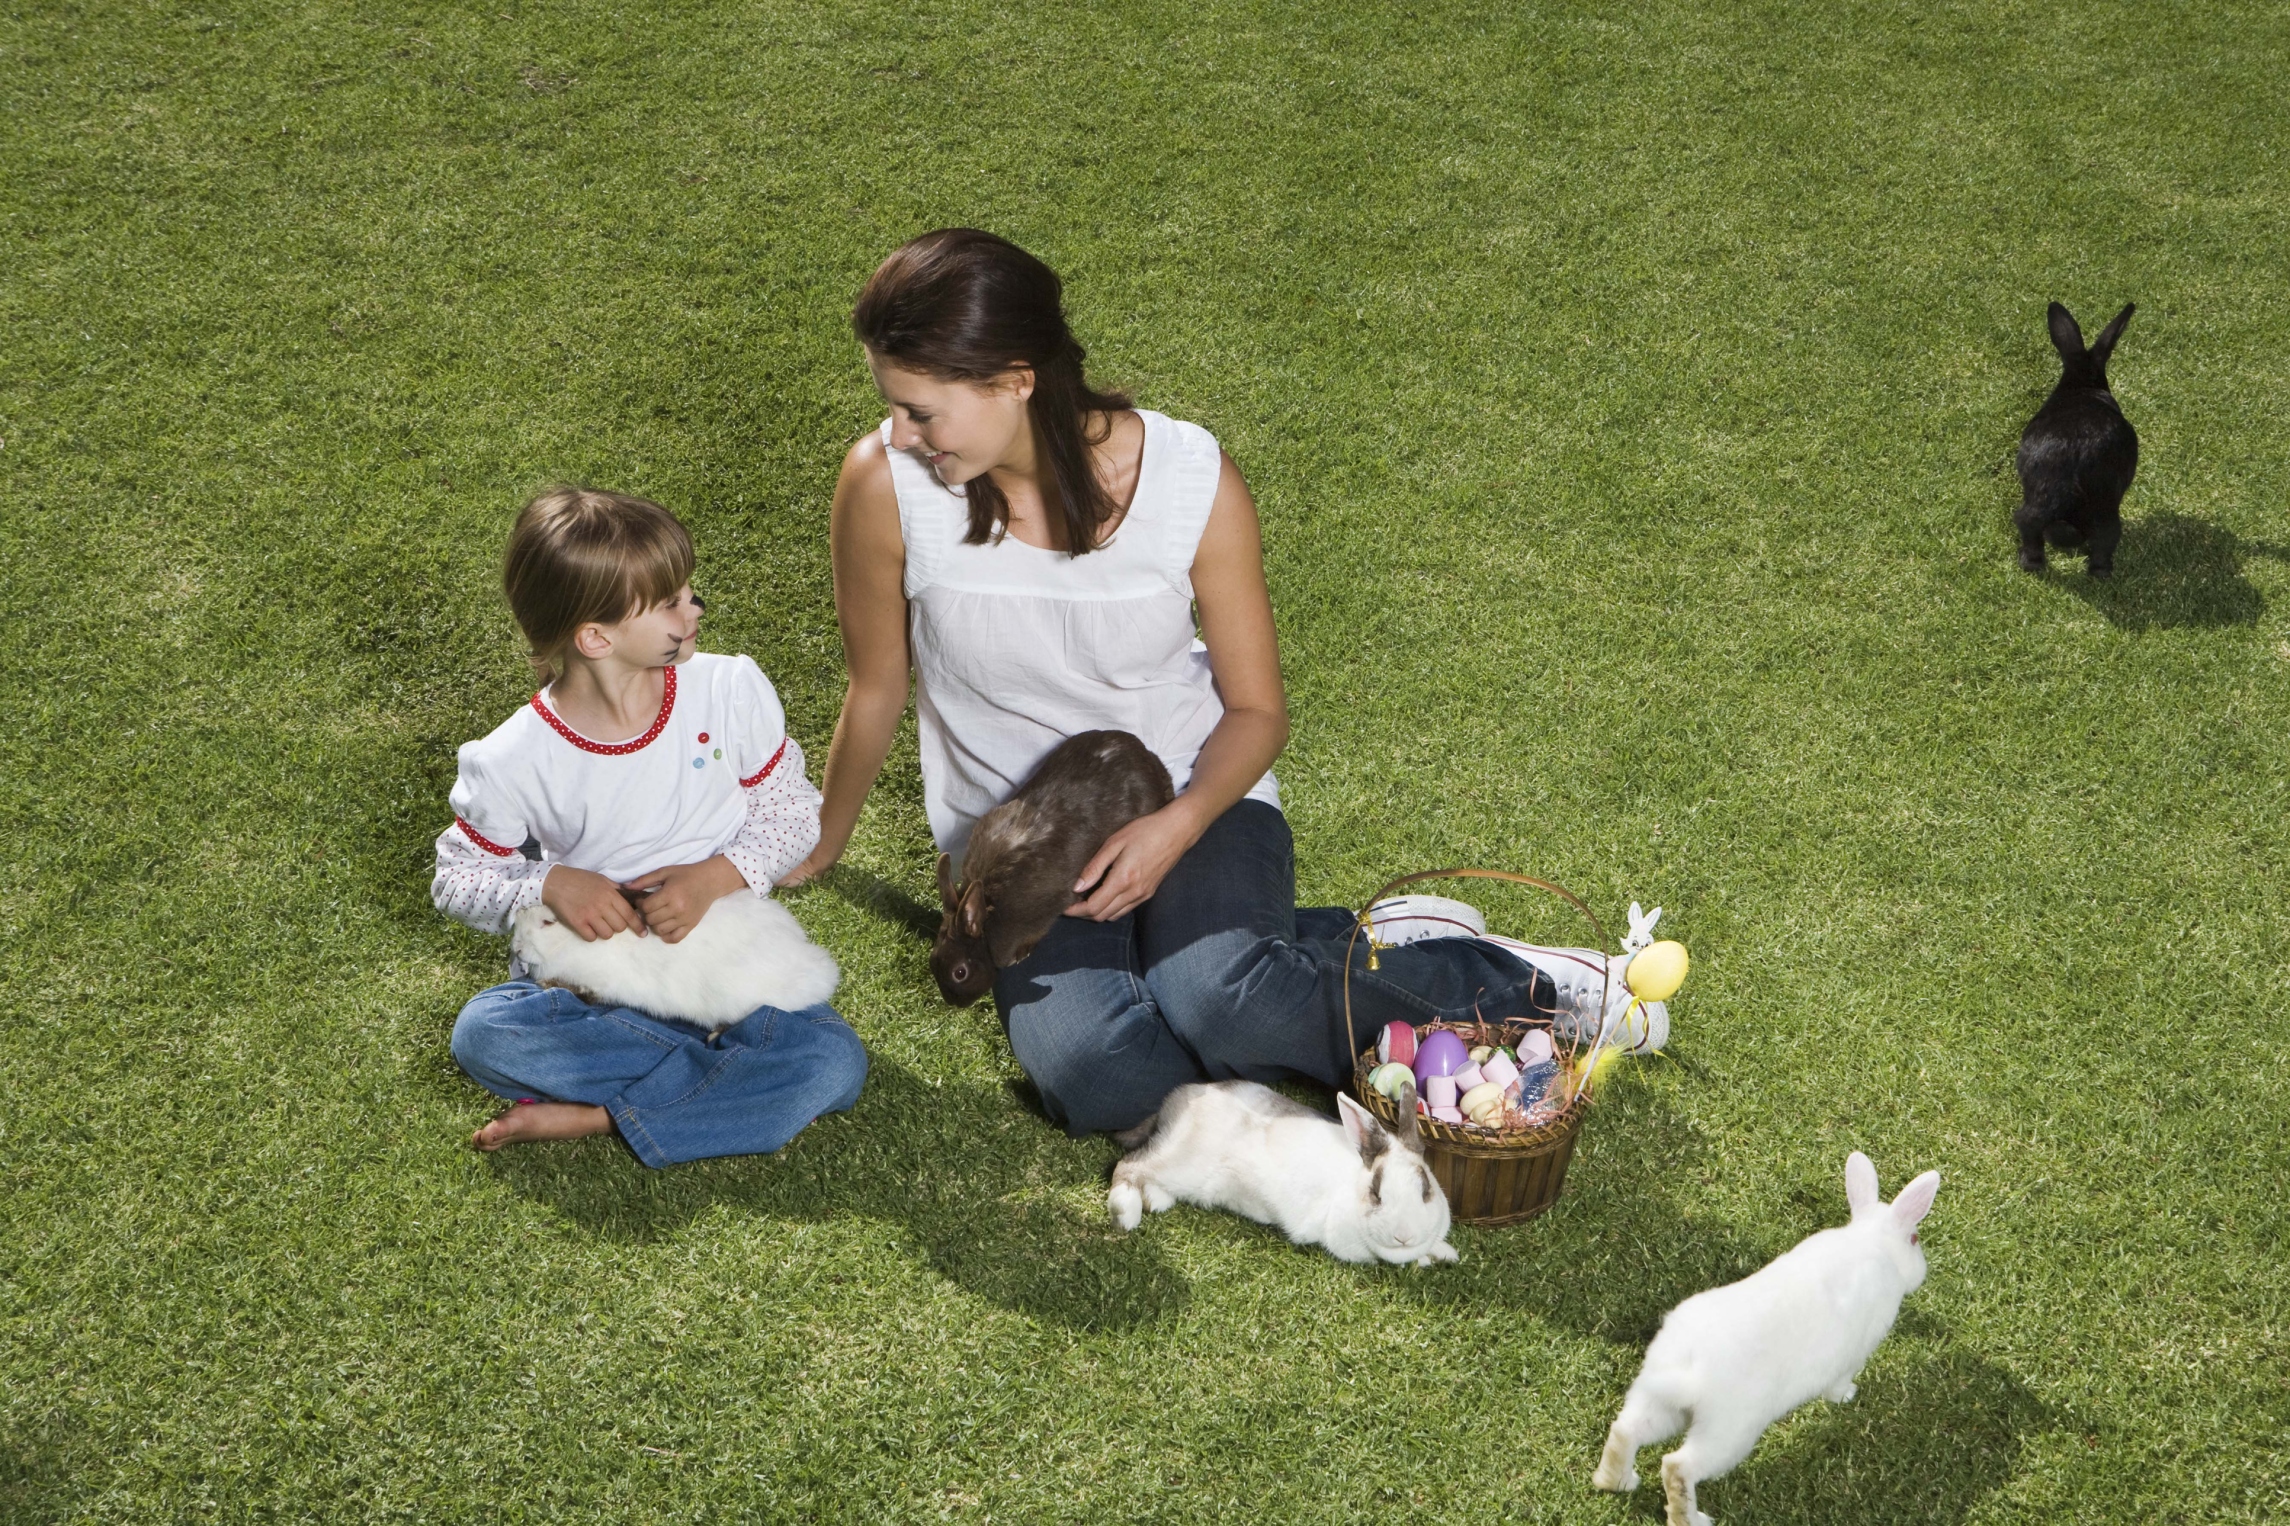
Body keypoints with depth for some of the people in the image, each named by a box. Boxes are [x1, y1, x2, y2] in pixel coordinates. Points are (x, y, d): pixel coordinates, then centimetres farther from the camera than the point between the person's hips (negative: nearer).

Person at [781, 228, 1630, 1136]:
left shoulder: (1192, 480, -16)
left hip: (1190, 798, -1)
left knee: (1215, 1004, -34)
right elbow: (876, 688, 2)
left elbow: (1256, 709, -4)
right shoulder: (886, 483, -15)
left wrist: (1175, 827, -23)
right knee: (1094, 1080, -29)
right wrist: (823, 844, 15)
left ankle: (1502, 990, -7)